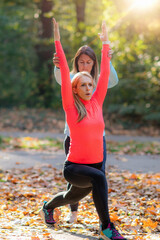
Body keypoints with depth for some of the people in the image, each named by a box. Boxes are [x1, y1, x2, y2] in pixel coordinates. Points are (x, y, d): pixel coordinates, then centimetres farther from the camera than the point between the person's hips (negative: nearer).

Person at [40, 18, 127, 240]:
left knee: (72, 198, 27)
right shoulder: (70, 107, -9)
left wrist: (105, 44, 9)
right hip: (74, 167, -6)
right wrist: (58, 41, -15)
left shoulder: (96, 103, 2)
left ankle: (48, 207, 60)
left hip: (95, 164, 6)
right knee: (99, 178, -35)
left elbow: (105, 74, 6)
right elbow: (65, 74, -14)